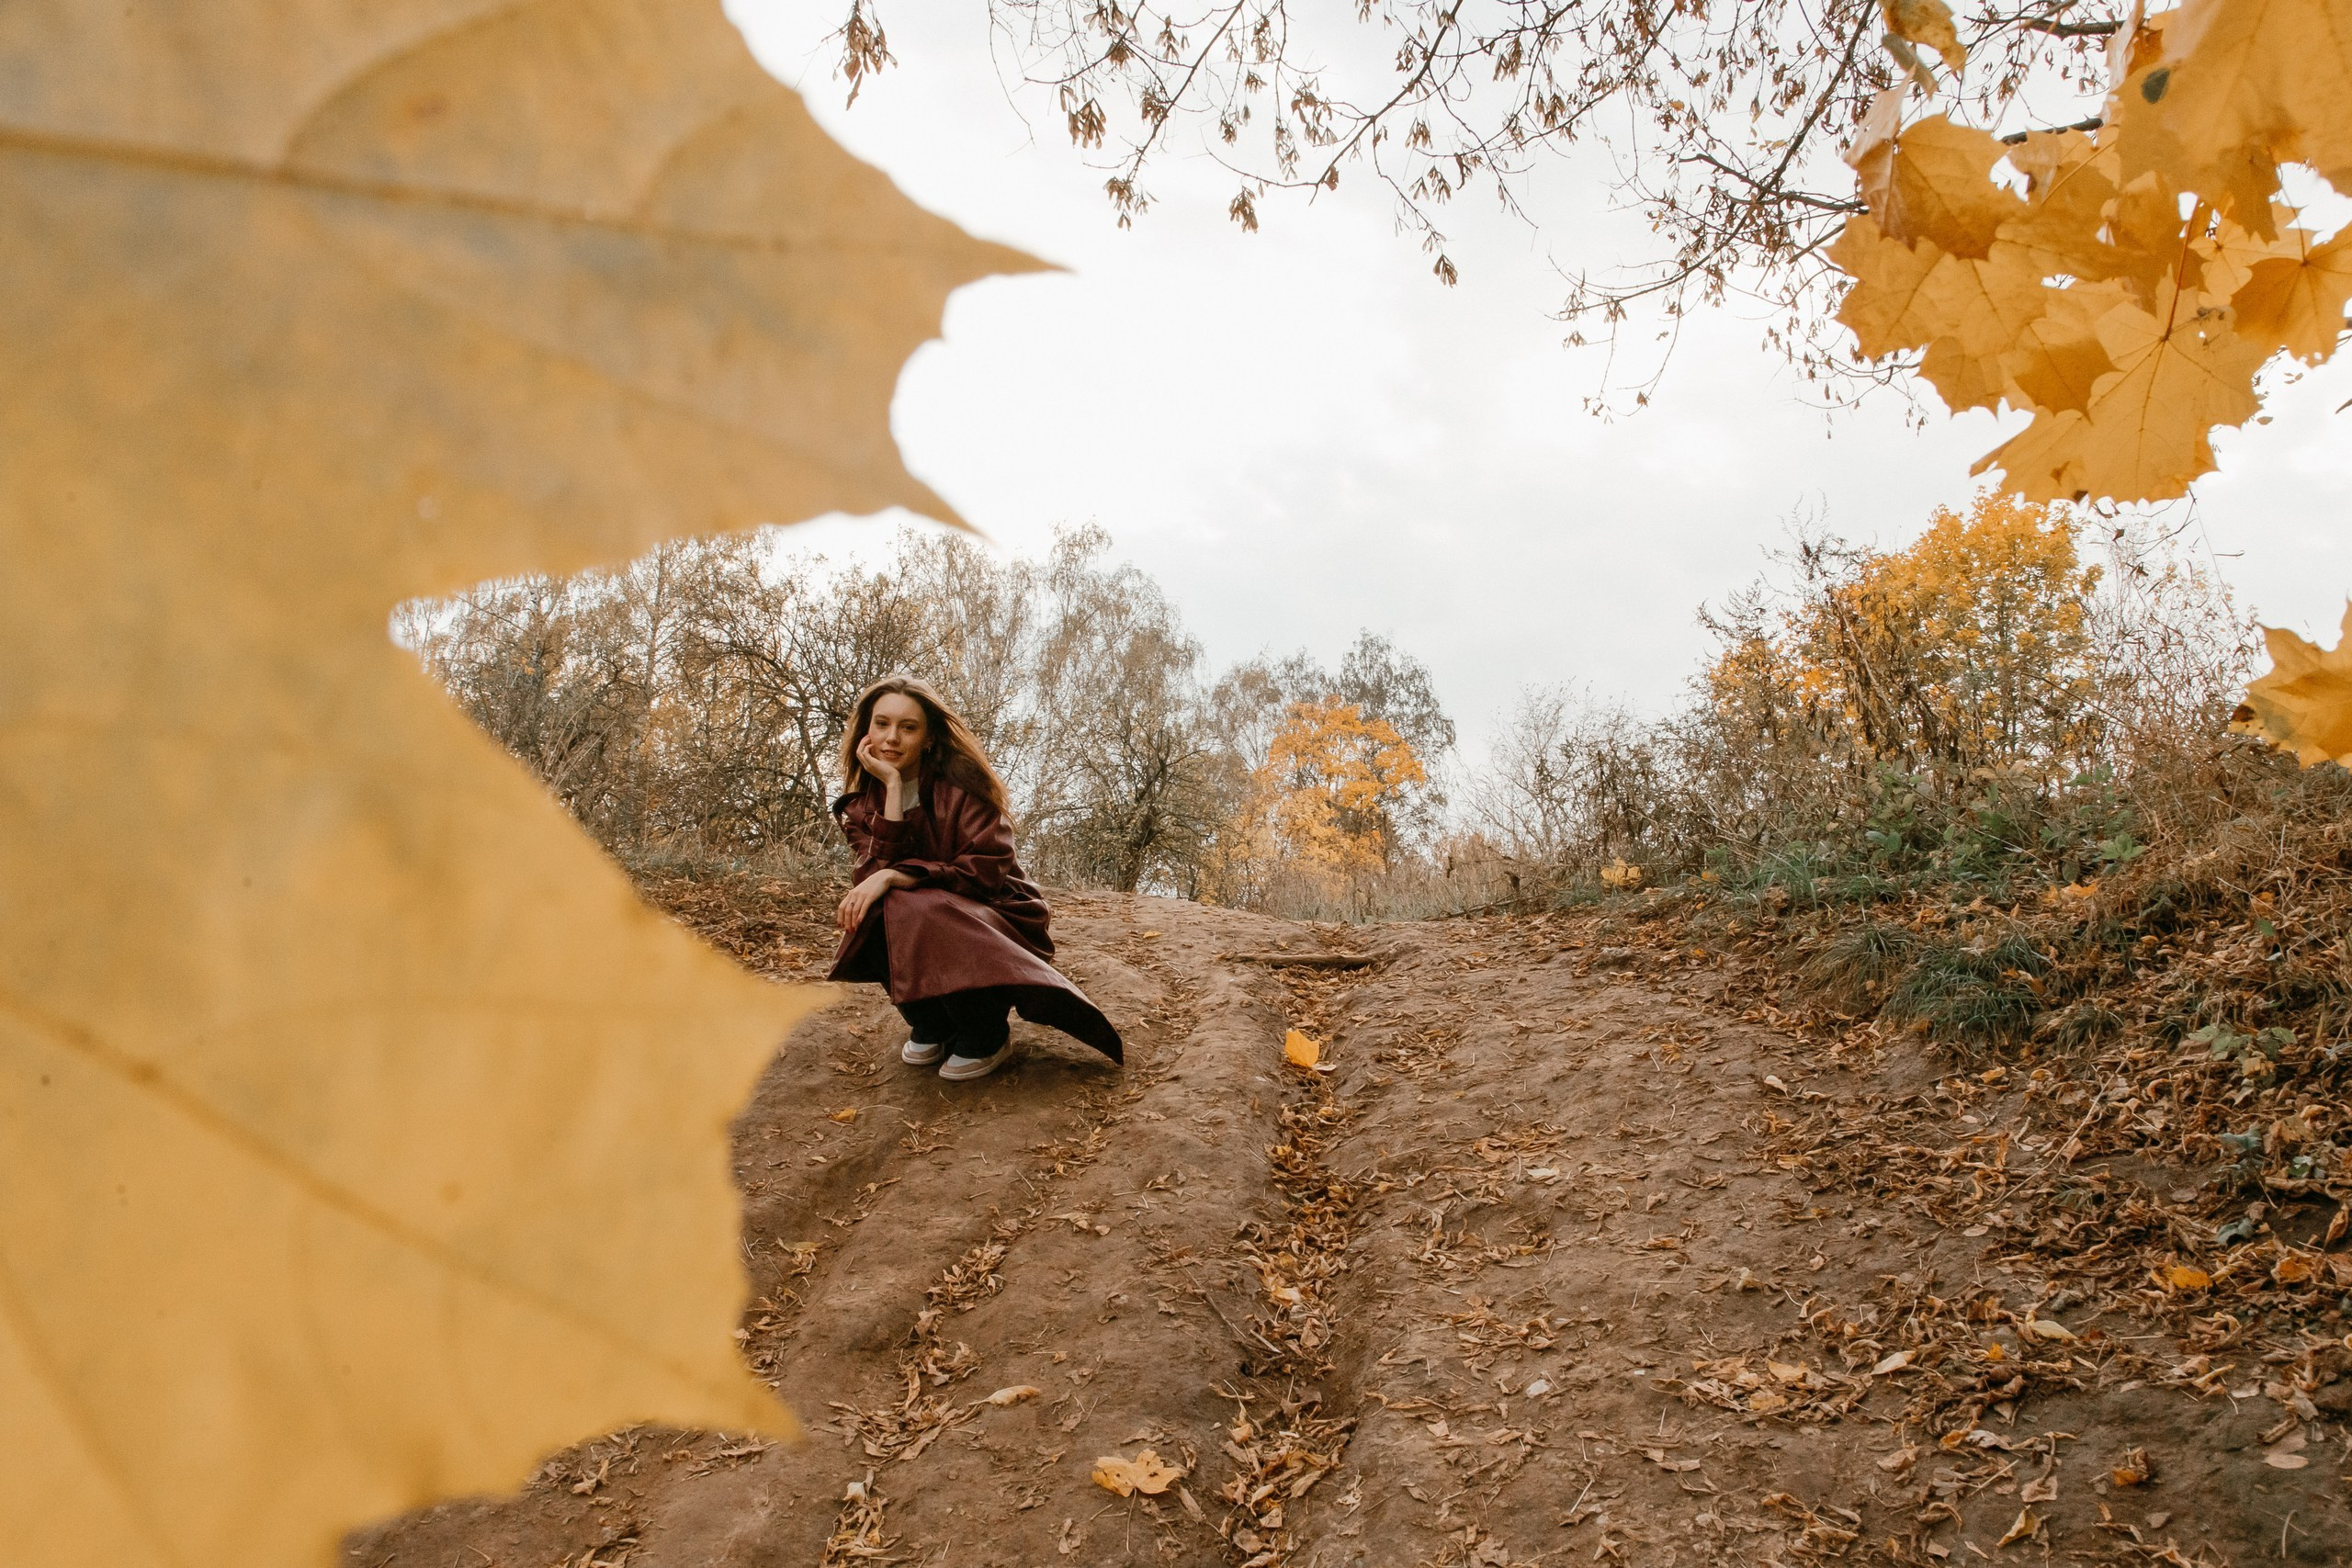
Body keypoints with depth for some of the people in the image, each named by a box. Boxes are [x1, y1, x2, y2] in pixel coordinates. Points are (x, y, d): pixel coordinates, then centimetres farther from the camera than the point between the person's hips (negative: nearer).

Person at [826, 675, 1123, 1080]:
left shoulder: (961, 783, -13)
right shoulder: (861, 804, -1)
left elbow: (985, 870, -23)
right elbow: (877, 871, -18)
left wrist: (893, 877, -31)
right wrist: (892, 786, -22)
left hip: (997, 921, -4)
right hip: (930, 922, 4)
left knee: (919, 913, -34)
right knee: (873, 913, -26)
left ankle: (987, 1037, -11)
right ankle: (930, 1025, -2)